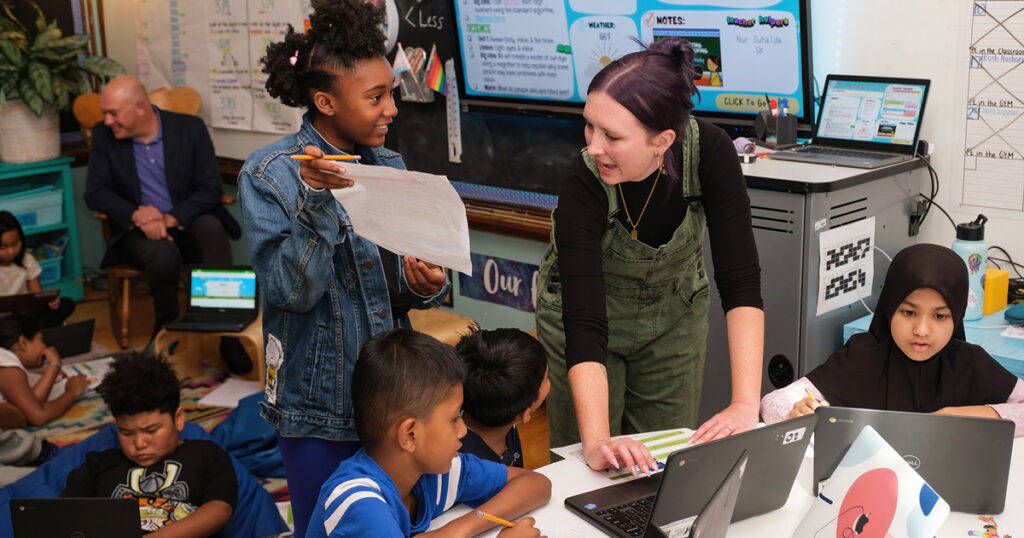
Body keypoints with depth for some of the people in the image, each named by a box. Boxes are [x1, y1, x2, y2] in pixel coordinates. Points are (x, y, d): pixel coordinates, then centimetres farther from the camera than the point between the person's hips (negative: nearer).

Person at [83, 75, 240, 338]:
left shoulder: (190, 128, -3)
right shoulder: (104, 136, 2)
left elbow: (212, 188, -7)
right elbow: (95, 193, -3)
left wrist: (170, 218, -22)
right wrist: (137, 216, -21)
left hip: (186, 224, 0)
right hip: (138, 231, 0)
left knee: (211, 228, -34)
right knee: (163, 255, -34)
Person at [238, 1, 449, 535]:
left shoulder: (388, 165, 6)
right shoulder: (268, 175, -11)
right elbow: (290, 291, -20)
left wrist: (421, 283, -11)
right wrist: (316, 203, -32)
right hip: (320, 403, -5)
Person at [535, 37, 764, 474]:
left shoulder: (709, 152, -32)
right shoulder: (584, 184, -35)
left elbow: (740, 280, -33)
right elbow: (584, 323, -40)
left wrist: (745, 406, -42)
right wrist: (596, 442, -51)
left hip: (673, 309, 2)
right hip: (592, 312, -2)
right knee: (590, 472, 4)